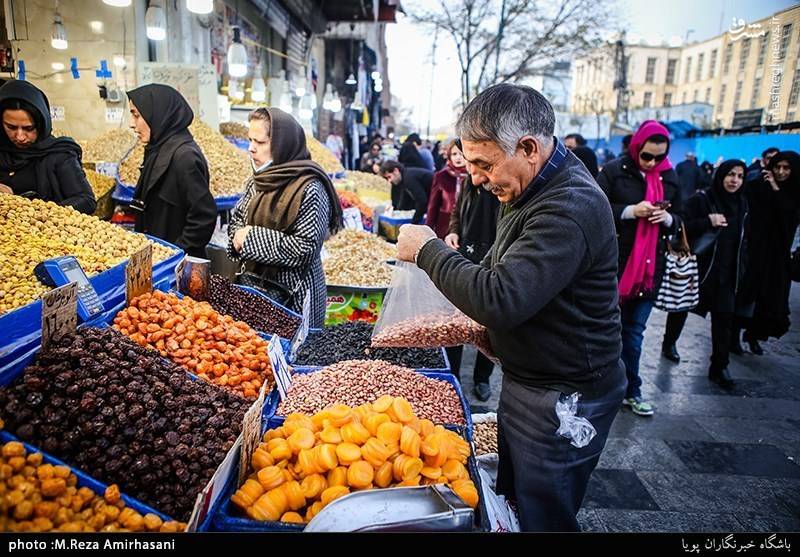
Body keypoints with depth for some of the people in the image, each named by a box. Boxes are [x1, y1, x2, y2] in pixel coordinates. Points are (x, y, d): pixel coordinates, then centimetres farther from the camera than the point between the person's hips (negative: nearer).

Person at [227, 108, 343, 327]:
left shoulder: (309, 189, -17)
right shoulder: (257, 181, 7)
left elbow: (306, 249, -22)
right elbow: (237, 219, 17)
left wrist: (254, 238, -20)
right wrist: (238, 235, -7)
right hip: (252, 285, 7)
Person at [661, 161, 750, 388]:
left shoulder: (742, 203, 9)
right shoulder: (701, 199, -9)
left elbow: (745, 237, 21)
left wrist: (742, 266, 15)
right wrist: (708, 222, -26)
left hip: (728, 272, 4)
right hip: (698, 267, -4)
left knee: (725, 317, -1)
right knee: (681, 308, 11)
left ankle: (719, 367, 7)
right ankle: (669, 342, 36)